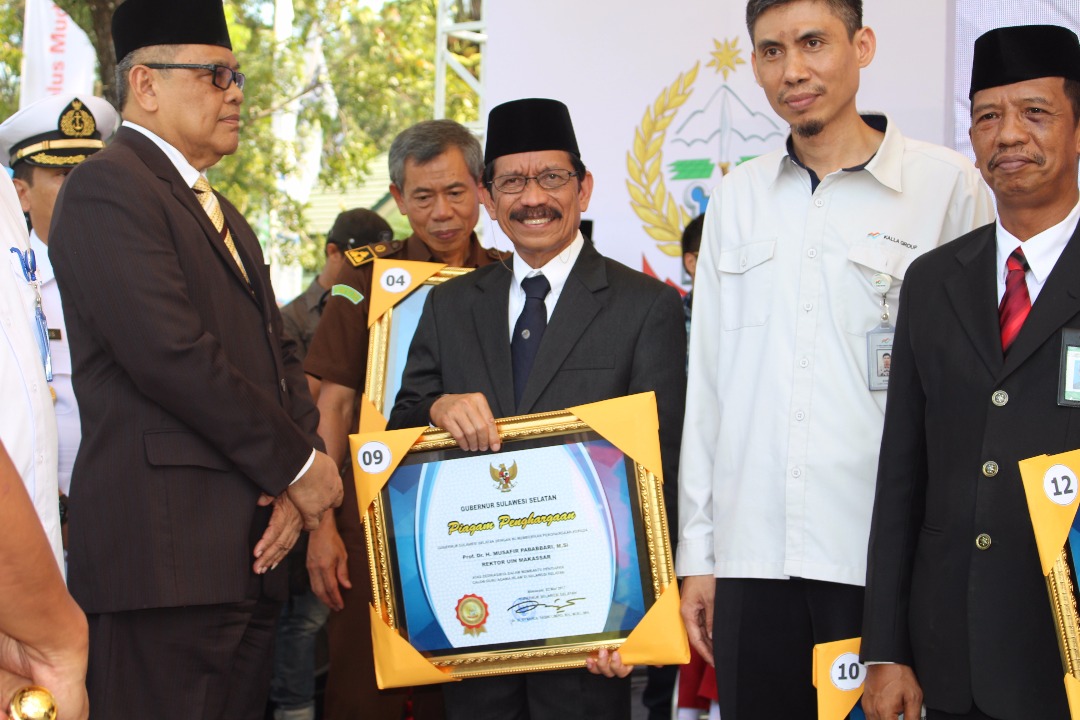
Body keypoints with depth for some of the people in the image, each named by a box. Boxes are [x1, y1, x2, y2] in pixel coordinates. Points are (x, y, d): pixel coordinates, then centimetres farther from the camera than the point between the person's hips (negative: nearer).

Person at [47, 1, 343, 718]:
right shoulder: (108, 188, -7)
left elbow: (278, 355, 19)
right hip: (166, 553, -9)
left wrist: (295, 485, 1)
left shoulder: (223, 215, 24)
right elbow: (173, 355, -18)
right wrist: (297, 464, -9)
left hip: (249, 550, 9)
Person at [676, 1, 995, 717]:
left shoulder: (947, 185, 0)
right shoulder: (736, 198, 12)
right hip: (752, 555, 3)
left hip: (882, 556, -3)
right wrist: (698, 552, 11)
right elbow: (707, 382, 14)